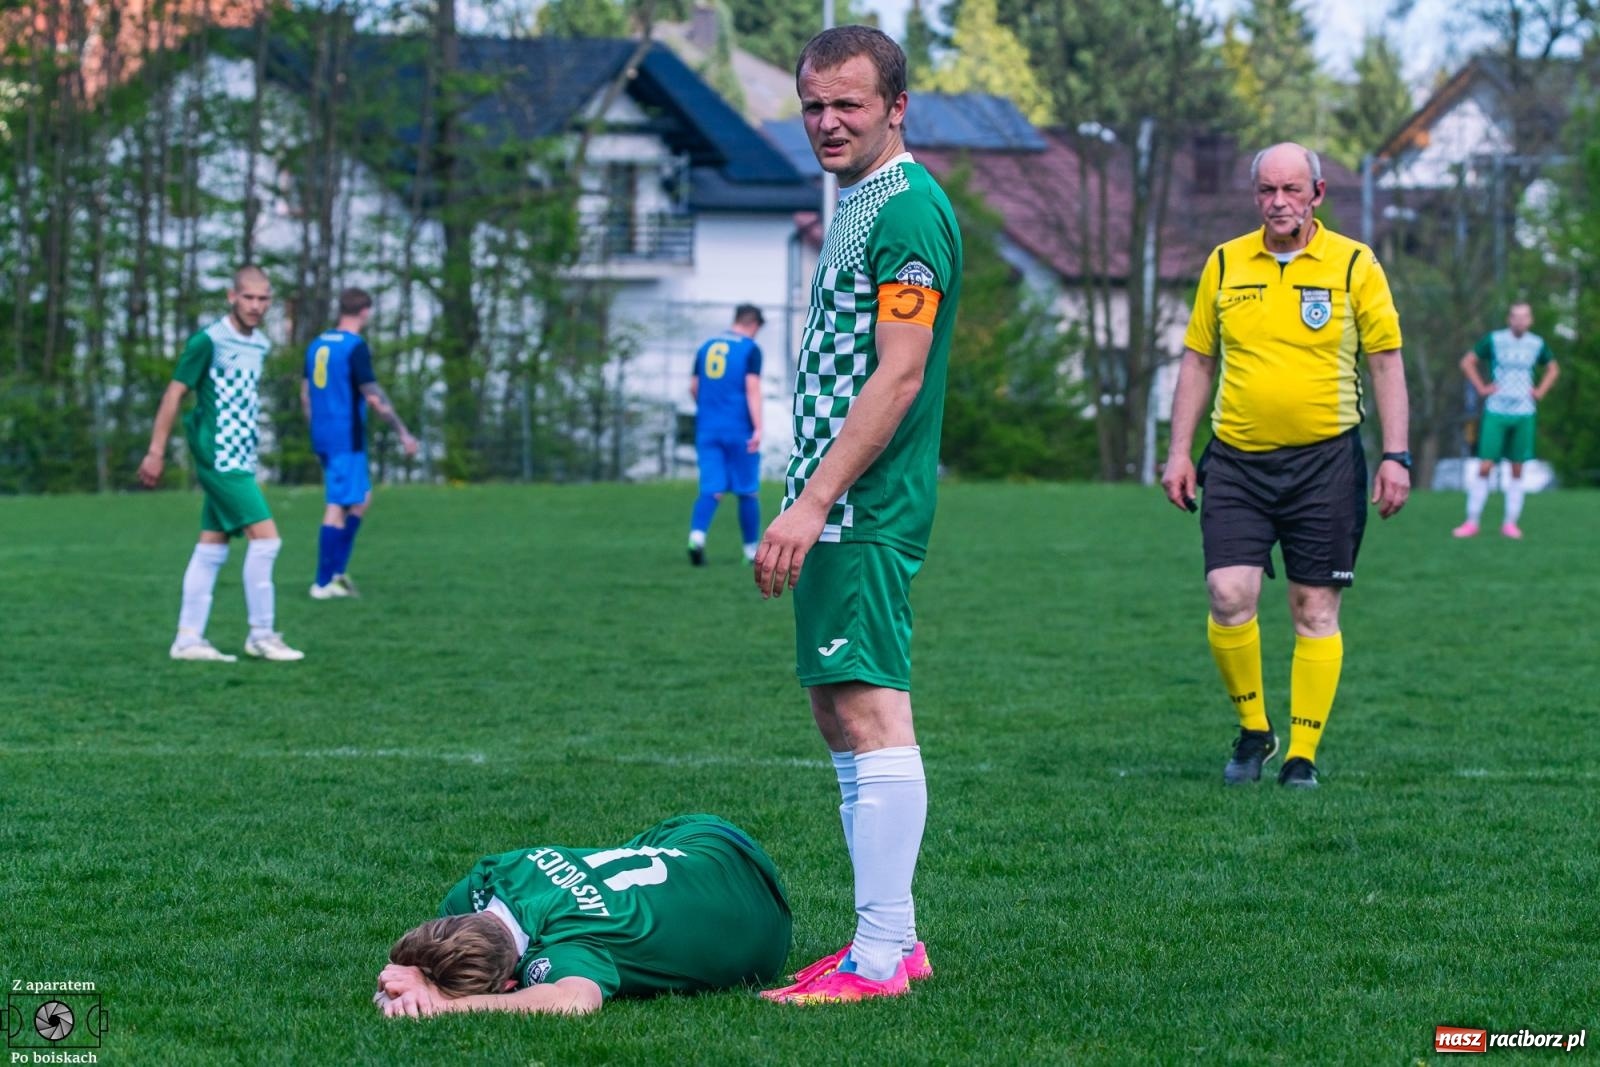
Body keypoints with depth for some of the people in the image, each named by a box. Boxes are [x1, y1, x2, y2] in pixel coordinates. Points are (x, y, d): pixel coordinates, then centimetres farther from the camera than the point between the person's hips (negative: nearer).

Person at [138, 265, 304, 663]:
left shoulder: (260, 345, 12)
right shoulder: (209, 341, -12)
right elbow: (175, 393, -10)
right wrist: (156, 452, -11)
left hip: (240, 459, 8)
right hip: (220, 458, -8)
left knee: (212, 548, 8)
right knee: (265, 536, -12)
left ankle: (188, 638, 11)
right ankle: (261, 636, -5)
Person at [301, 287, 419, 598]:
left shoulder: (317, 345, 12)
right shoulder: (356, 347, -12)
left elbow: (306, 395, 17)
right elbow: (373, 397, -16)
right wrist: (403, 433, -10)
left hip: (322, 436, 8)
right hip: (347, 439, -8)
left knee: (362, 499, 18)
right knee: (338, 507, -5)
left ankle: (337, 570, 11)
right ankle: (324, 582, -4)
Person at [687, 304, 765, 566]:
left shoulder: (706, 347, 12)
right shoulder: (750, 350, -3)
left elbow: (693, 388, 16)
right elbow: (752, 389, -12)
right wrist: (758, 428, -16)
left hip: (708, 428, 4)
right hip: (739, 430, -4)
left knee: (711, 490, -1)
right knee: (747, 491, 8)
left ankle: (697, 535, -25)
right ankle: (752, 550, 14)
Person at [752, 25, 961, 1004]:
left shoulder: (908, 210, -13)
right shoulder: (860, 204, 18)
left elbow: (897, 376, -20)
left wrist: (814, 501, -22)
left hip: (865, 513, -11)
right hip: (836, 515, 11)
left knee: (871, 712, -11)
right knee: (840, 713, 12)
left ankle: (881, 959, -12)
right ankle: (890, 937, 18)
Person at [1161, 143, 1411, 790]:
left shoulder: (1354, 265, 0)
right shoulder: (1225, 264, 7)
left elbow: (1386, 362, 1)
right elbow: (1198, 361, 13)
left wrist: (1395, 456, -6)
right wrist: (1179, 451, 7)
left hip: (1325, 459, -1)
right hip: (1236, 461, 2)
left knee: (1315, 610, 1)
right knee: (1229, 597, -11)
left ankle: (1302, 756, 9)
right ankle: (1253, 728, 10)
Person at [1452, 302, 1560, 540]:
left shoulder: (1537, 344, 6)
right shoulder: (1494, 340, -2)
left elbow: (1552, 368, 24)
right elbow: (1467, 362, 6)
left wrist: (1540, 391, 10)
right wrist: (1481, 388, -3)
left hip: (1524, 414, 3)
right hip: (1496, 412, -3)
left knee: (1517, 469, 3)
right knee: (1485, 466, -7)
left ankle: (1511, 523, 10)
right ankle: (1472, 522, -1)